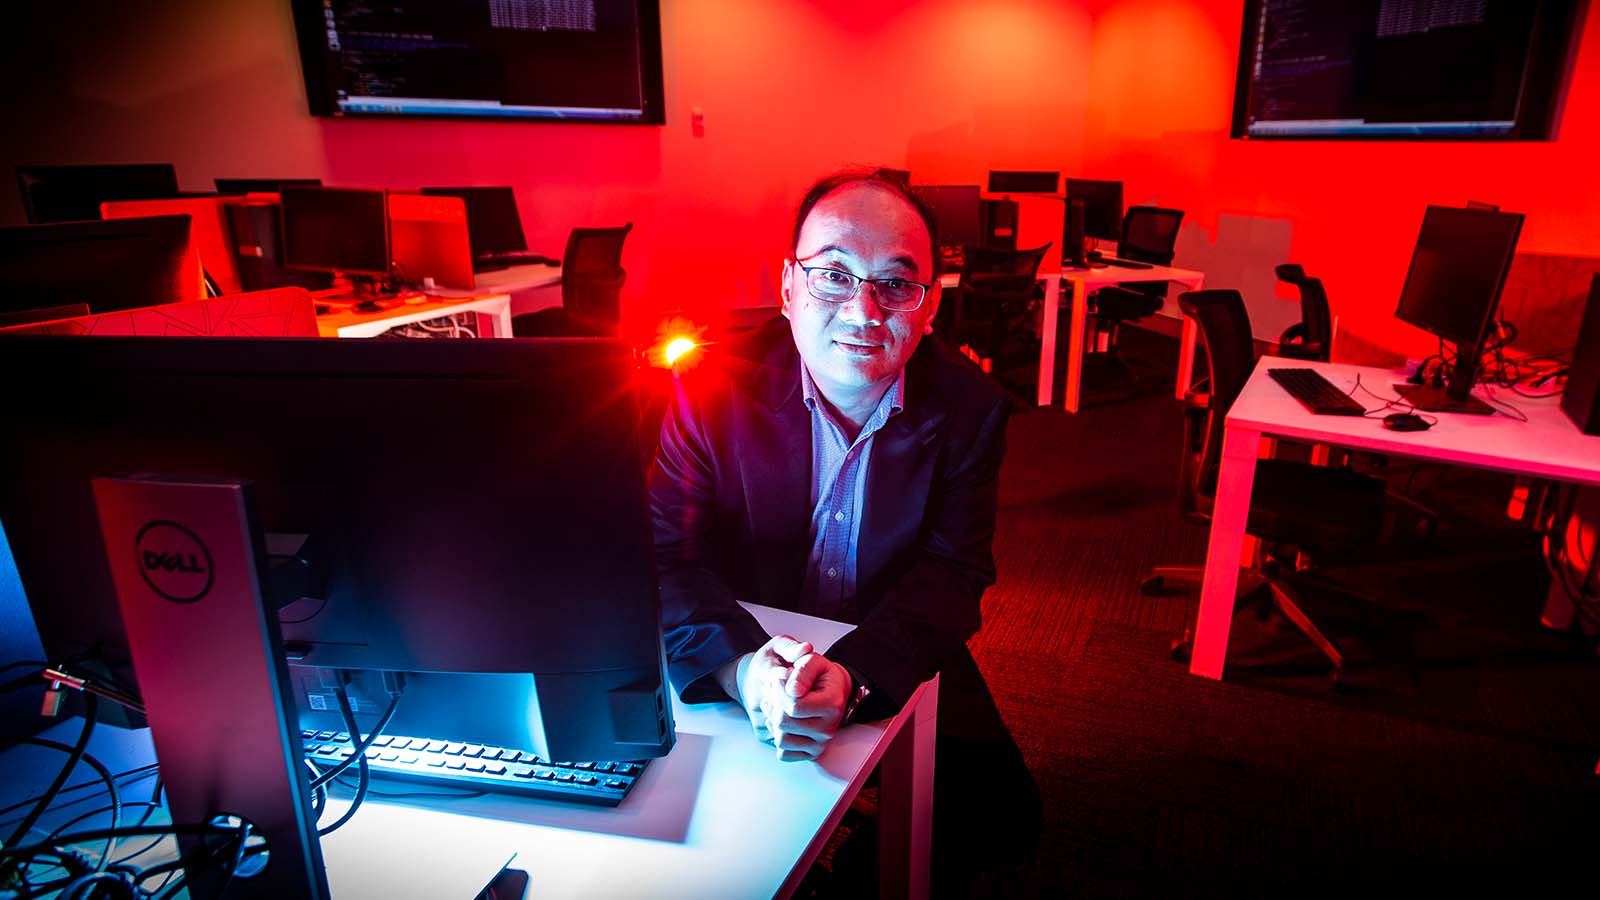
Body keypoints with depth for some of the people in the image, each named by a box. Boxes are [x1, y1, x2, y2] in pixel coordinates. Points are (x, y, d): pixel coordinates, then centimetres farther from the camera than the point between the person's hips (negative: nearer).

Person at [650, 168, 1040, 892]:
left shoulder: (970, 407, -11)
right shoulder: (714, 387, -14)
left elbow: (952, 573, -16)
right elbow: (666, 554, -19)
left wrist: (854, 677, -36)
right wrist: (741, 668, -39)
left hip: (896, 668, 1)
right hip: (737, 666, 0)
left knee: (1000, 820, -10)